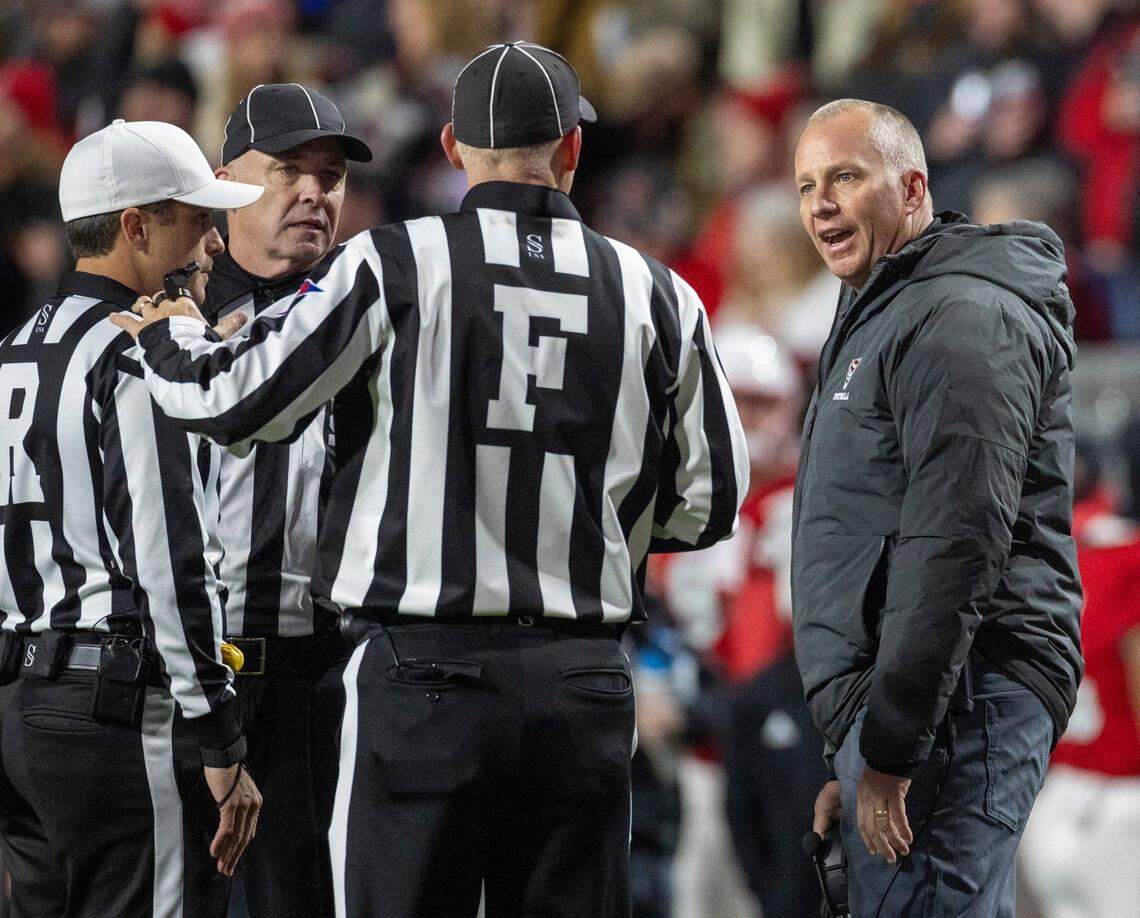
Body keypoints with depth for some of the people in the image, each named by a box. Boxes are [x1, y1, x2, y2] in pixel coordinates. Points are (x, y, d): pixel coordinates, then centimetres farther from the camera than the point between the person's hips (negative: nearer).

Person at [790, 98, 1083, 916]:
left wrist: (889, 748, -21)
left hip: (953, 700, -11)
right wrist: (857, 753, 24)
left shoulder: (962, 314, -11)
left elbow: (957, 546, -20)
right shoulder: (880, 317, 25)